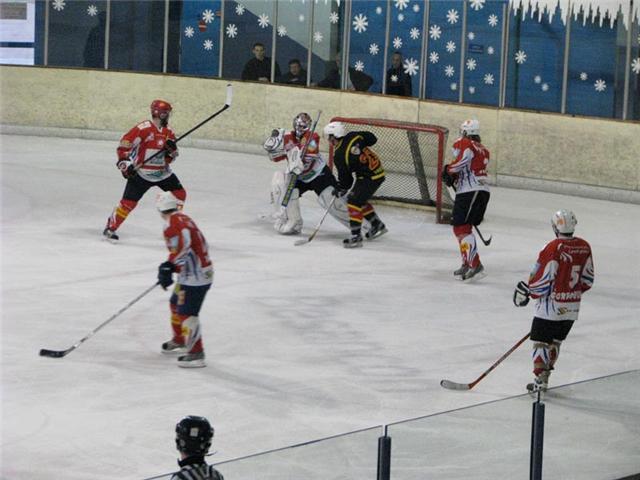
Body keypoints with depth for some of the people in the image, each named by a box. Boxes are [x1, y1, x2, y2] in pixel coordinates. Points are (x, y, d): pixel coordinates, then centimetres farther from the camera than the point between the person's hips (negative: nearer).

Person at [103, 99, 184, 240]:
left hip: (162, 173, 7)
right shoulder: (144, 128, -17)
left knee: (180, 194, 4)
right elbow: (124, 143, -19)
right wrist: (124, 163, -23)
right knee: (129, 201, -10)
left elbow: (170, 158, 10)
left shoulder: (168, 132, 6)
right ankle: (111, 227, 3)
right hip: (141, 173, -7)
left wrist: (172, 149, -12)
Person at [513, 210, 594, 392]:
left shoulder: (553, 248, -19)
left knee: (541, 341, 2)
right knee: (555, 341, 18)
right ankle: (544, 376, 24)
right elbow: (587, 280, 9)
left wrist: (525, 290, -1)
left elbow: (543, 280, -17)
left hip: (551, 305, -6)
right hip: (572, 307, 6)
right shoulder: (584, 247, 1)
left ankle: (540, 380, -1)